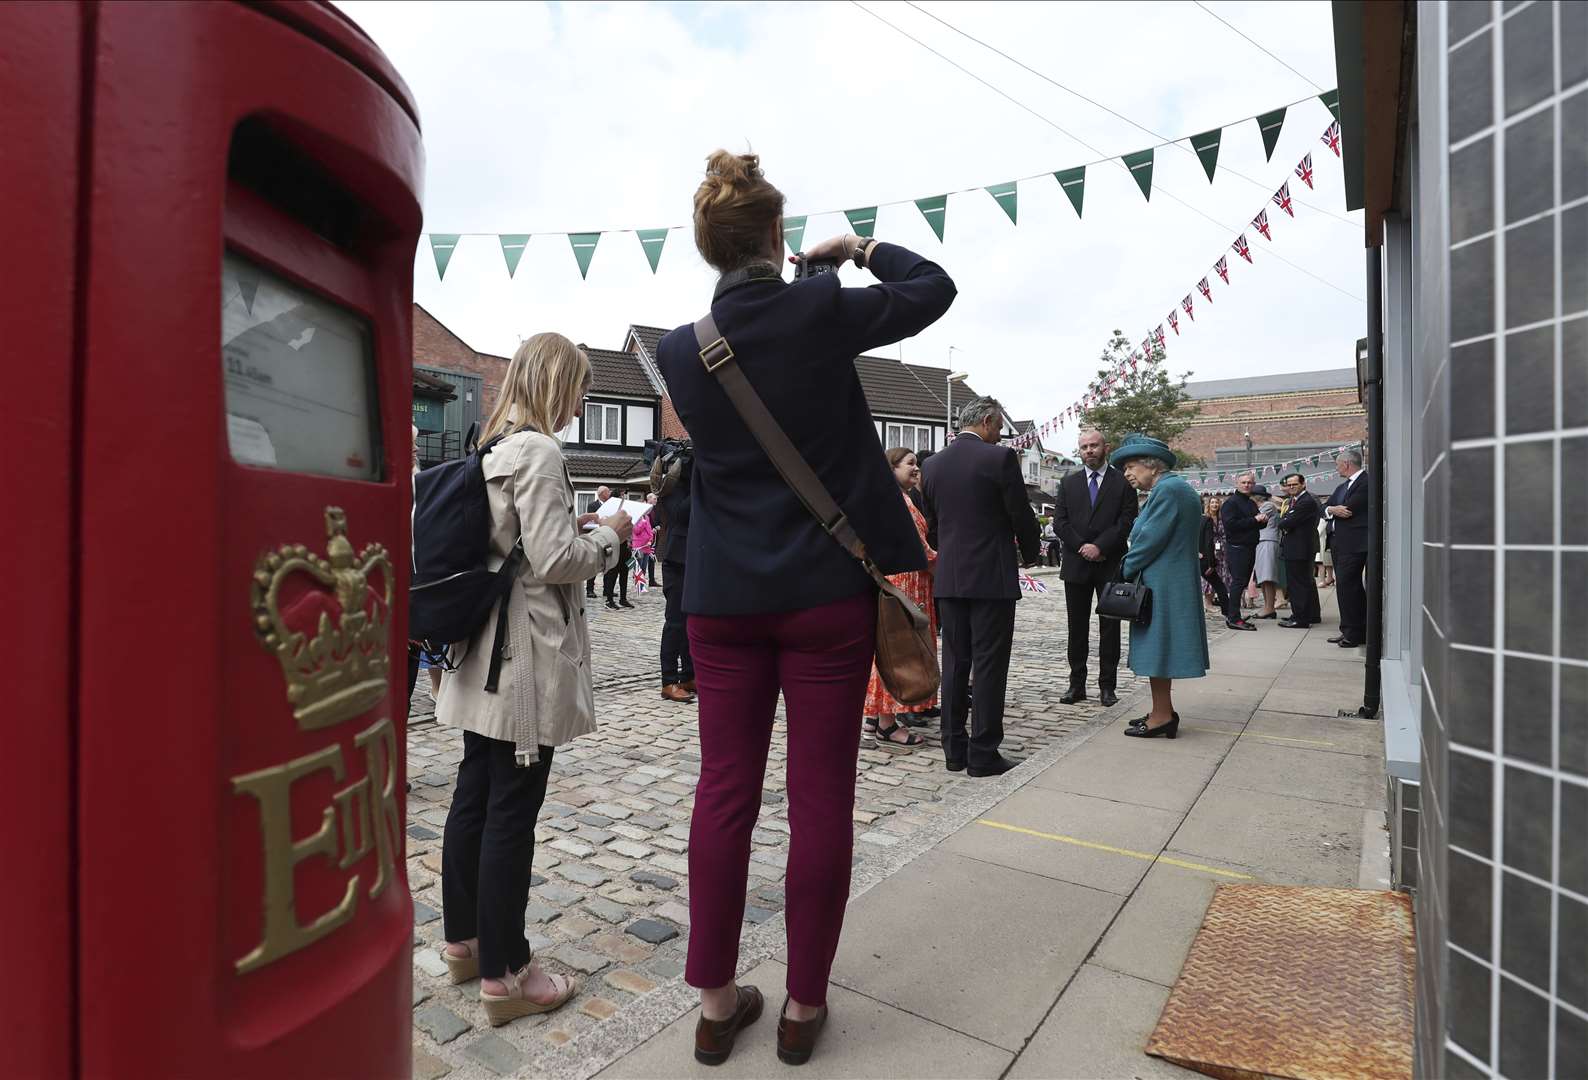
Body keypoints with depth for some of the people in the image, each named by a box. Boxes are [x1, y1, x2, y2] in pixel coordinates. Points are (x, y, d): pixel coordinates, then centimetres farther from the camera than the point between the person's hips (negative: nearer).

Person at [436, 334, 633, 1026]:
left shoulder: (492, 448, 12)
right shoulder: (539, 451, -16)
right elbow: (554, 561, -21)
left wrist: (577, 525, 14)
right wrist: (608, 534, -5)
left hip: (483, 656, 9)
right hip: (528, 662, -9)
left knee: (473, 797, 17)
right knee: (512, 813, 0)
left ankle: (463, 941, 33)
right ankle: (504, 975, 14)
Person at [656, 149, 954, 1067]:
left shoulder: (680, 350, 2)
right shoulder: (820, 311, -6)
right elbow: (935, 288, 8)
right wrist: (860, 248, 23)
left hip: (724, 597, 3)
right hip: (827, 589, -3)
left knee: (725, 791, 11)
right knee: (821, 796, 7)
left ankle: (717, 1001, 24)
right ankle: (804, 1006, 22)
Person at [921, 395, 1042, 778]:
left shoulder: (933, 465, 7)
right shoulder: (1000, 457, -10)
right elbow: (1022, 515, -6)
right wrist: (1029, 555, 12)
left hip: (948, 578, 6)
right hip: (992, 577, -5)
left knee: (954, 663, 12)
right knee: (989, 666, 2)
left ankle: (954, 749, 18)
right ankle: (983, 754, 7)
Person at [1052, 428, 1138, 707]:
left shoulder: (1122, 482, 3)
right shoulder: (1068, 483, 10)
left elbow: (1128, 521, -5)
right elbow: (1060, 522, 3)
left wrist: (1100, 546, -14)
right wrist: (1083, 547, -9)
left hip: (1110, 565, -2)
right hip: (1076, 565, 2)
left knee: (1109, 626, 4)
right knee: (1077, 626, 5)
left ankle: (1107, 686, 11)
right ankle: (1077, 684, 12)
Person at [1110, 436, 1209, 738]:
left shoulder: (1167, 489, -16)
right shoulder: (1176, 486, 14)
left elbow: (1150, 538, -20)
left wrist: (1126, 569, -7)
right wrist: (1132, 567, 12)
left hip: (1161, 585, -10)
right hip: (1172, 583, 10)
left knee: (1157, 649, -2)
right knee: (1159, 648, 15)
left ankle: (1162, 716, 6)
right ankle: (1164, 712, 23)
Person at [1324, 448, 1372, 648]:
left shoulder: (1366, 482, -10)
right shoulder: (1342, 487, 20)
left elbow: (1349, 509, -19)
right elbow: (1324, 508, 12)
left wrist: (1333, 509, 0)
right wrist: (1331, 509, -10)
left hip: (1354, 544, -10)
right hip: (1339, 543, 10)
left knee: (1346, 586, -11)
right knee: (1352, 588, 13)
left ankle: (1353, 633, -5)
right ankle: (1353, 631, 19)